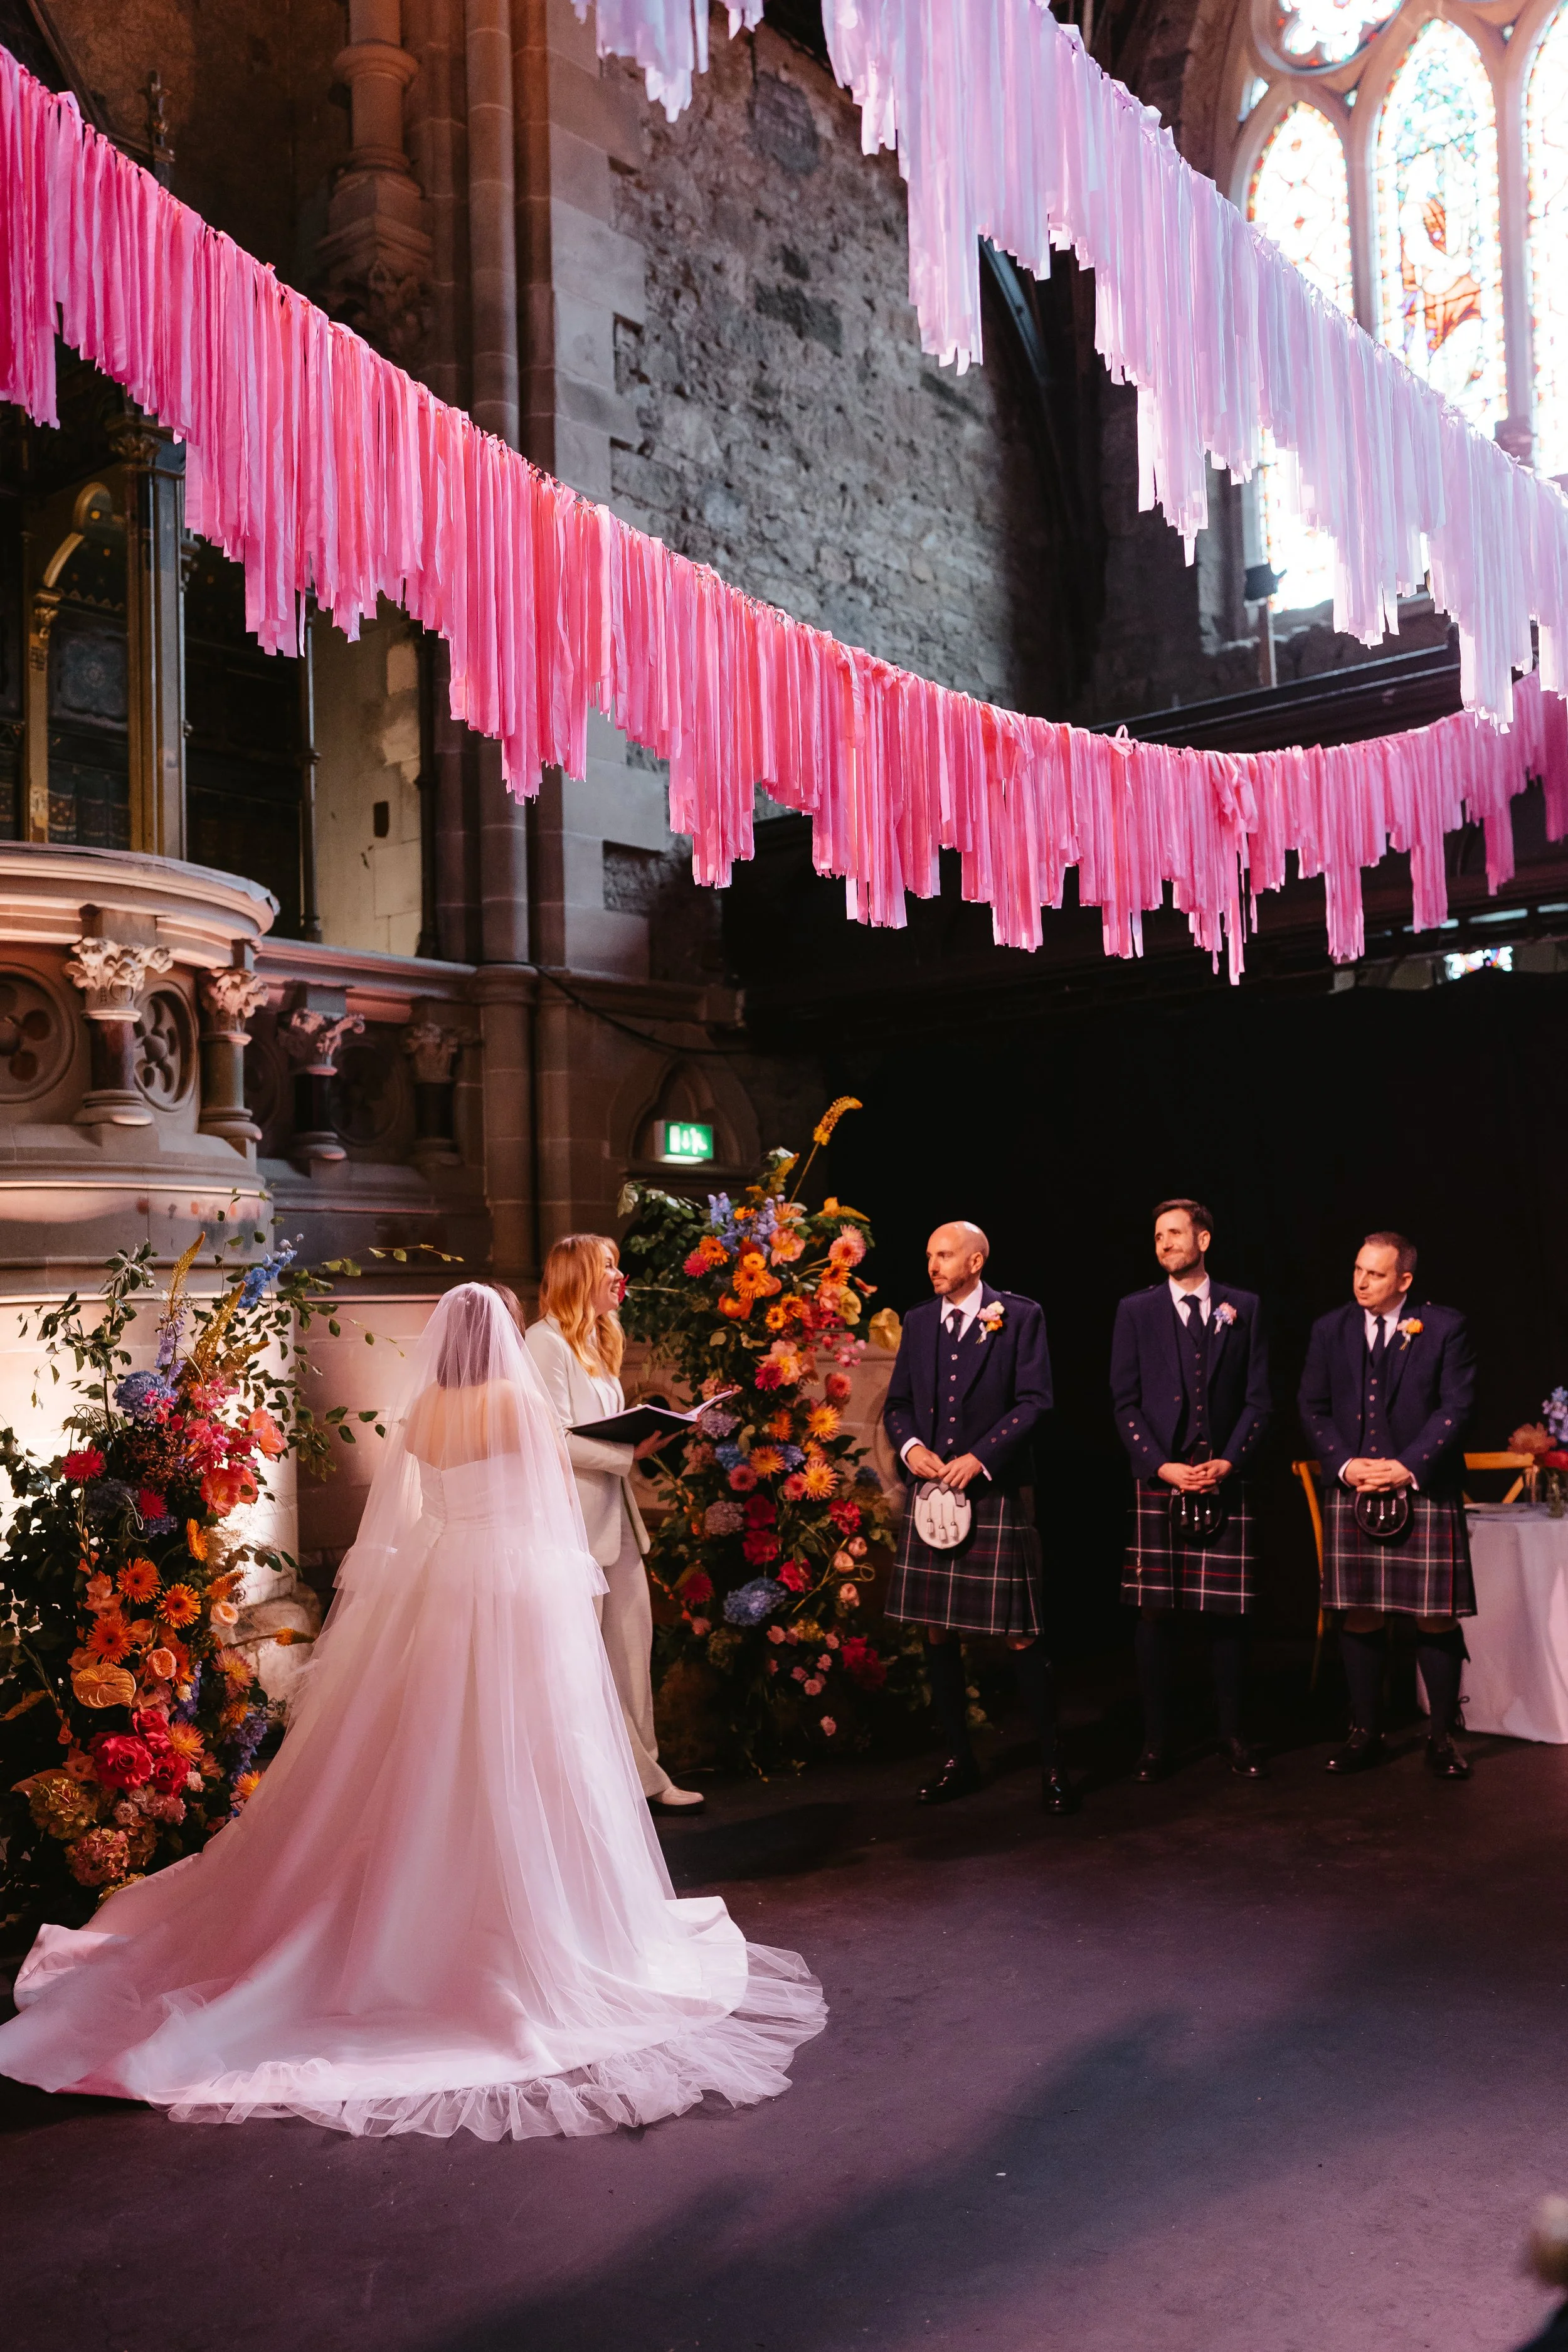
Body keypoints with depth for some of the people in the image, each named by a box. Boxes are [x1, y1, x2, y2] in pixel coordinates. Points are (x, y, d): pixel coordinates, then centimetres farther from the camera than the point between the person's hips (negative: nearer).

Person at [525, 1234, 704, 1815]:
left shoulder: (597, 1340, 18)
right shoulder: (546, 1340, -11)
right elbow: (554, 1438, -17)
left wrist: (648, 1431, 6)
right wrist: (629, 1454, -20)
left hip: (613, 1514, 9)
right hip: (575, 1521, -9)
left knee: (633, 1645, 9)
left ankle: (642, 1776, 15)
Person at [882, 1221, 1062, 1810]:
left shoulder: (1019, 1317, -1)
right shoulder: (918, 1322, 13)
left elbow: (1035, 1401, -7)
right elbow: (897, 1403, 16)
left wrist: (980, 1457, -15)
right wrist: (910, 1445, -5)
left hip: (995, 1492, -5)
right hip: (931, 1492, 5)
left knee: (1019, 1635, -3)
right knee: (938, 1632, 8)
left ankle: (1052, 1765, 9)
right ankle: (957, 1760, 21)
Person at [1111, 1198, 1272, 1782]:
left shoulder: (1242, 1309, 8)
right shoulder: (1136, 1311, 6)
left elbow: (1258, 1398, 5)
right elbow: (1125, 1402, 3)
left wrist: (1229, 1461, -7)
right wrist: (1163, 1467, -8)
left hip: (1225, 1481, 0)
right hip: (1159, 1481, 0)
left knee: (1226, 1612, 3)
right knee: (1154, 1612, 0)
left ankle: (1232, 1733, 15)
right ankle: (1156, 1738, 9)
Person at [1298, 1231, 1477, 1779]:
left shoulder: (1444, 1328, 0)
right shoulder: (1330, 1330, 8)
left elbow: (1456, 1406, -4)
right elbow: (1312, 1407, 8)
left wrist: (1409, 1466, -13)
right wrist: (1344, 1464, -7)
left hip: (1424, 1490, -2)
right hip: (1352, 1491, 3)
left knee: (1436, 1620, 0)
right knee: (1359, 1617, 5)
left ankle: (1442, 1737, 13)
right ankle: (1365, 1733, 16)